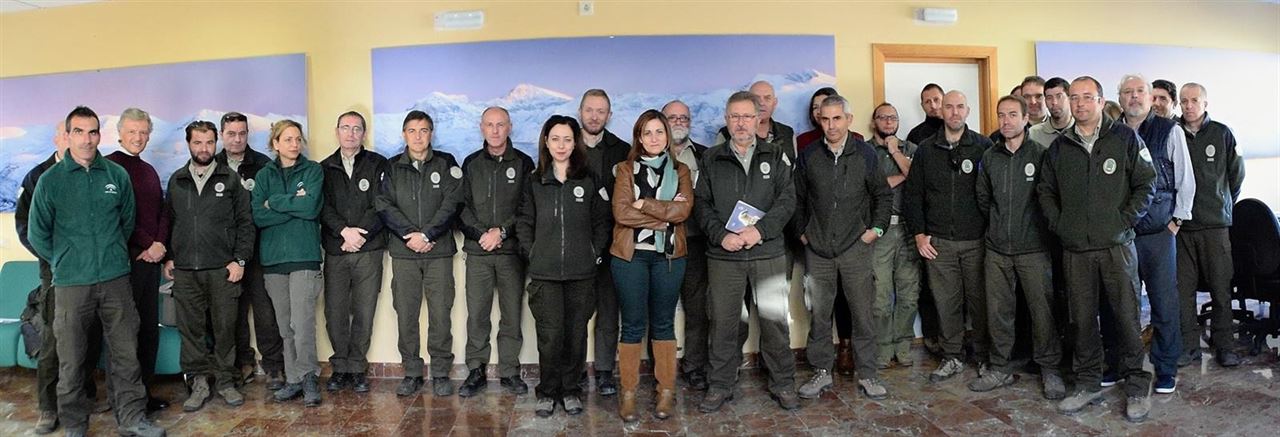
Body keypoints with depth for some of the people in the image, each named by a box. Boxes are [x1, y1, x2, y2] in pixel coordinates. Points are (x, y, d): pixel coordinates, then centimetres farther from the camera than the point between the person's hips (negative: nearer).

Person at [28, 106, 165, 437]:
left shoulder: (117, 175, 4)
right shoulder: (50, 180, -2)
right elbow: (37, 234, 5)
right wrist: (64, 262, 9)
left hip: (116, 279, 2)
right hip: (71, 284, -2)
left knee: (126, 353, 7)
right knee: (71, 360, 7)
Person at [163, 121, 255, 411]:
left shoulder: (230, 180, 4)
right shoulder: (176, 181, 12)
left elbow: (245, 223, 2)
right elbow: (168, 221, 17)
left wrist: (240, 259, -4)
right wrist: (168, 258, 10)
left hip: (222, 269, -2)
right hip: (184, 270, 2)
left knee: (224, 327, 1)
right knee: (191, 328, 4)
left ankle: (226, 381, 13)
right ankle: (199, 382, 15)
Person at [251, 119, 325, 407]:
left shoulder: (313, 170, 5)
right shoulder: (264, 175, 12)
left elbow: (311, 207, -11)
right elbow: (258, 216, -1)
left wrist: (274, 202, -4)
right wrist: (294, 205, -8)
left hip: (304, 255, -3)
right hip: (272, 256, 3)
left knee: (302, 322, -11)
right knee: (285, 324, 7)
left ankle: (306, 377, 3)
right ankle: (295, 379, 16)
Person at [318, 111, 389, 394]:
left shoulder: (378, 165, 6)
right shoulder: (325, 168, 12)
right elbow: (323, 207, 2)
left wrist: (359, 234, -11)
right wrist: (344, 231, -14)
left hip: (368, 251, -2)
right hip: (335, 251, 2)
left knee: (364, 313, 1)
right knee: (335, 312, 3)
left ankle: (357, 368, 12)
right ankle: (340, 367, 16)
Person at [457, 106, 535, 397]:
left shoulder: (523, 163, 5)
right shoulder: (471, 164, 11)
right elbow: (462, 206, 4)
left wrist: (502, 231, -12)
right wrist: (482, 233, -9)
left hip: (512, 250, -1)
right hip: (477, 250, 1)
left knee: (512, 313, 3)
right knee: (476, 314, 3)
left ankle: (509, 372, 14)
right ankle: (476, 372, 14)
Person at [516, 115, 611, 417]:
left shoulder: (589, 181, 5)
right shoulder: (535, 182, 8)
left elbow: (602, 222, 7)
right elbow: (524, 223, 10)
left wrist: (594, 253, -1)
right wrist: (531, 254, 1)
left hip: (581, 273, 0)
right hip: (544, 273, 0)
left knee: (575, 334, 5)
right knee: (549, 335, -3)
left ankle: (570, 390, 21)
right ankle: (547, 392, 14)